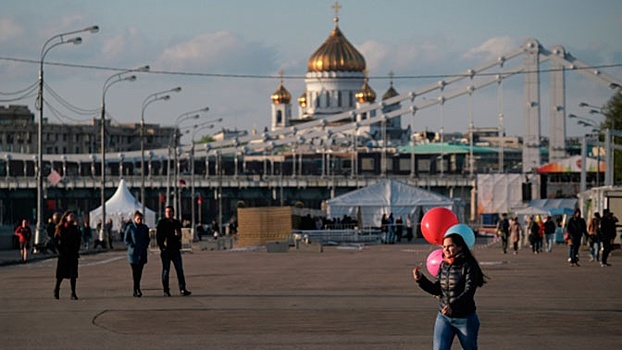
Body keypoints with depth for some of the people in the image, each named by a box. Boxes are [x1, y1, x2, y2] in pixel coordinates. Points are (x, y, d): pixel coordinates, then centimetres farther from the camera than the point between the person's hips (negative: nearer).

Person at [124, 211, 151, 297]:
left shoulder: (144, 227, 9)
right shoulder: (130, 227, -3)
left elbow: (147, 238, 18)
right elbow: (126, 240, -1)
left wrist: (145, 246, 1)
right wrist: (132, 246, -13)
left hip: (142, 253, 4)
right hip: (133, 253, -4)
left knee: (140, 271, 5)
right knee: (135, 271, -7)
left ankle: (136, 289, 18)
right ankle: (136, 289, -7)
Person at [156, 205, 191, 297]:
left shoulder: (177, 223, 13)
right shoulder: (162, 223, 1)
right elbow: (158, 236, -2)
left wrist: (178, 234, -2)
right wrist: (162, 247, -10)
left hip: (175, 249, 4)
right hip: (166, 250, -4)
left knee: (179, 269, -2)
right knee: (166, 270, 1)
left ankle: (182, 289, -3)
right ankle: (166, 290, 5)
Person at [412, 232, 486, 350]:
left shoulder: (469, 265, -15)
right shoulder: (443, 265, 4)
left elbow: (469, 292, -24)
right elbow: (436, 290, 6)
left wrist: (453, 305, -38)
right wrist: (420, 279, -9)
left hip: (465, 318, -4)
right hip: (443, 317, 5)